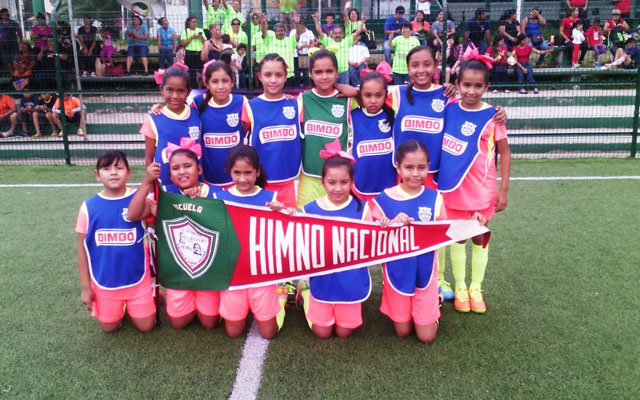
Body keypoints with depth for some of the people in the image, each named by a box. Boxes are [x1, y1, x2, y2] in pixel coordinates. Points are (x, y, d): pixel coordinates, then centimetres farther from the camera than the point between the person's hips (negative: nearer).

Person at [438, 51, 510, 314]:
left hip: (481, 191, -1)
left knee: (479, 238, 11)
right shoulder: (448, 109, -3)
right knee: (457, 238, 12)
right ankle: (460, 288, 27)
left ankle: (476, 288, 27)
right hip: (452, 189, 2)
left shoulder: (491, 116, -9)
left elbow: (505, 153, -4)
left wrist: (503, 190, -5)